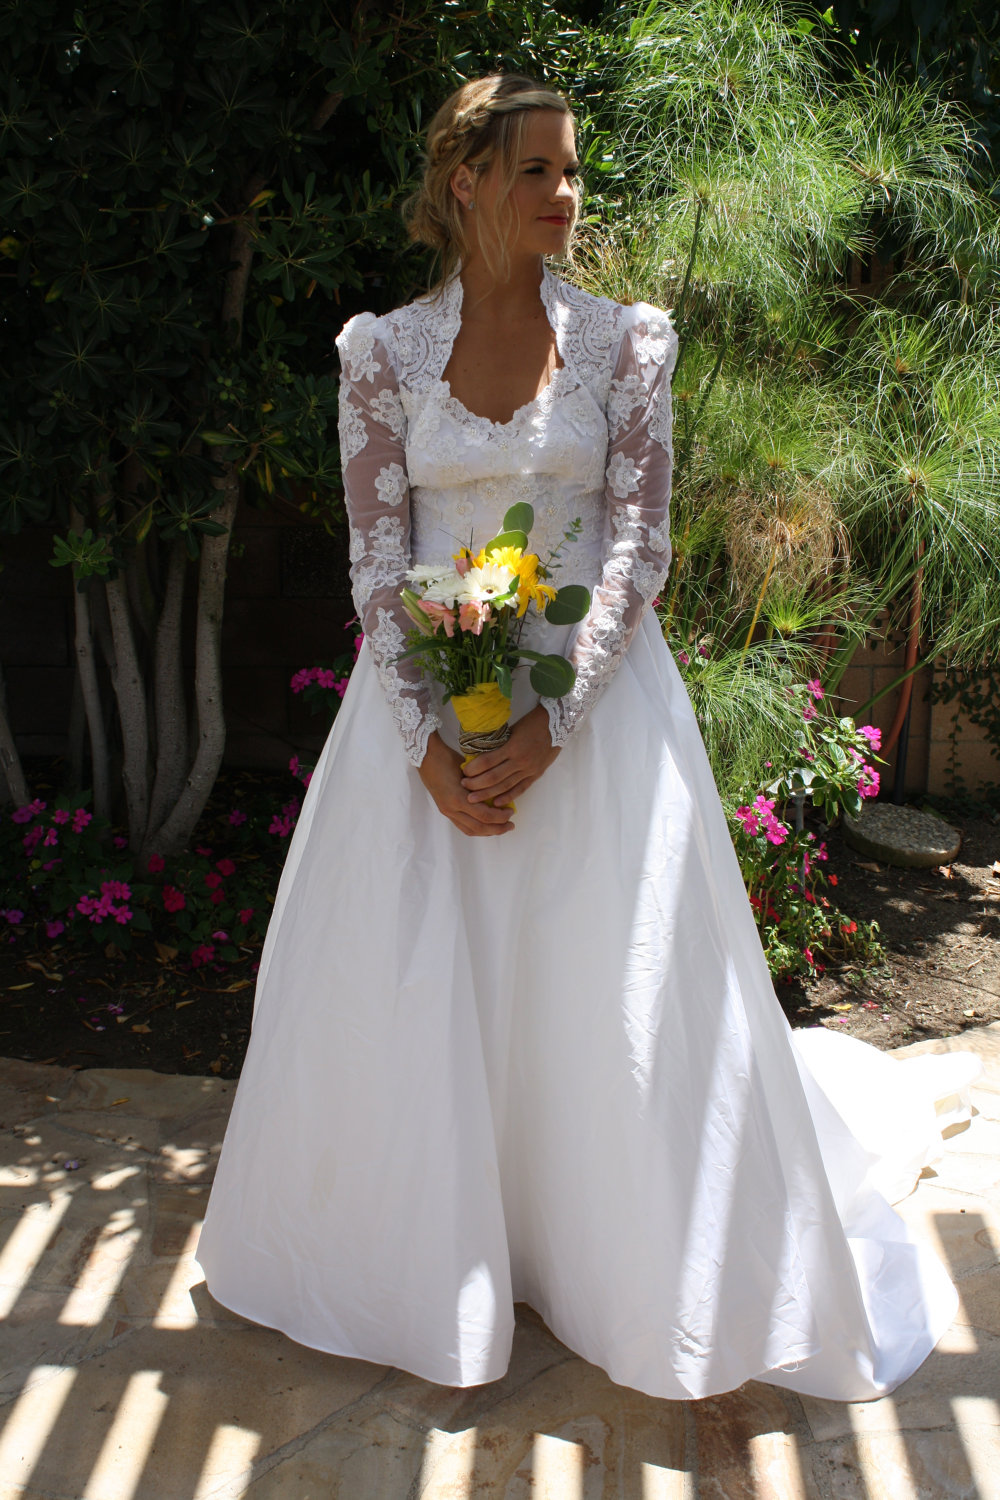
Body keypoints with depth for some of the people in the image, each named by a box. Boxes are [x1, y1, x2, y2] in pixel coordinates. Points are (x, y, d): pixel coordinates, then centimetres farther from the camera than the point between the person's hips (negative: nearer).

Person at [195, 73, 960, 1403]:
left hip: (593, 697, -1)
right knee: (409, 986, 8)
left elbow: (640, 547, -4)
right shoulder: (383, 350, 2)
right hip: (430, 694, 1)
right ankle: (426, 1253, 34)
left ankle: (673, 1281, 27)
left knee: (618, 988, 4)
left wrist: (552, 722, -15)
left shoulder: (625, 340, 1)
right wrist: (425, 741, -11)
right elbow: (377, 558, -1)